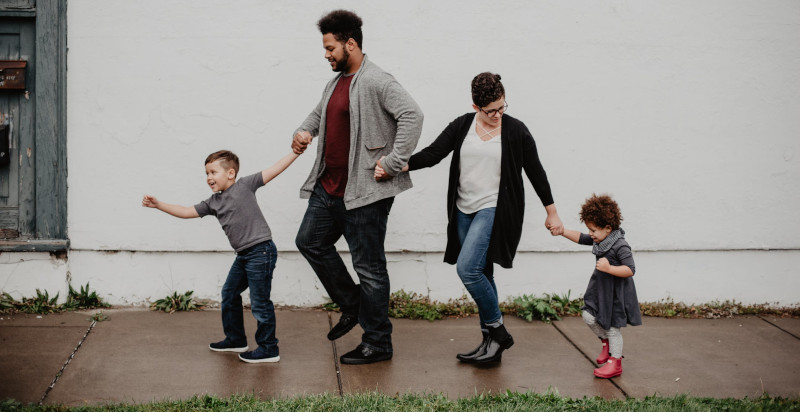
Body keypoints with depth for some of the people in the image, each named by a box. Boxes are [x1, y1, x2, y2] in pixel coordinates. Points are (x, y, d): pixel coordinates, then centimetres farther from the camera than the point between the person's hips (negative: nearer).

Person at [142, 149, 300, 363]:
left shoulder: (244, 185, -6)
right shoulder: (213, 203, 13)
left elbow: (274, 169, -8)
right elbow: (186, 212, 14)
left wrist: (296, 152, -13)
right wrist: (158, 205, 8)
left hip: (261, 251, -9)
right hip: (243, 255, 9)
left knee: (259, 301, -4)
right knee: (229, 294, 18)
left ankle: (269, 349, 5)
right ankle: (235, 339, 35)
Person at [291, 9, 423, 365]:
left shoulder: (376, 82, -16)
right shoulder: (336, 82, 14)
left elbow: (411, 115, -27)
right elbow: (319, 113, 31)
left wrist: (393, 163, -26)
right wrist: (304, 131, 10)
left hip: (364, 192, -10)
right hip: (329, 187, 10)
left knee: (368, 266, -2)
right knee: (310, 241, 18)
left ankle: (378, 345, 9)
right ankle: (352, 305, 30)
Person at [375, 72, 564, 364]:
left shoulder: (516, 131, -4)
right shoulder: (462, 126, 5)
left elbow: (535, 172, 3)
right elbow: (432, 154, -1)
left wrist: (552, 213, 9)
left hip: (494, 209, -5)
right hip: (465, 211, 5)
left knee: (467, 267, -19)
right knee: (480, 274, 9)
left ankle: (497, 331, -4)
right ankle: (491, 342, 18)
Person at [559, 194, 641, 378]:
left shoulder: (620, 246, -23)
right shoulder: (599, 240, 2)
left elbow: (630, 270, -26)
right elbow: (580, 238, 16)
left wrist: (609, 268, -36)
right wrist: (562, 231, 6)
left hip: (616, 292, -8)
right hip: (600, 288, 8)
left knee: (612, 326, 1)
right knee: (589, 316, 3)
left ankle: (615, 362, 15)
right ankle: (606, 342, 29)